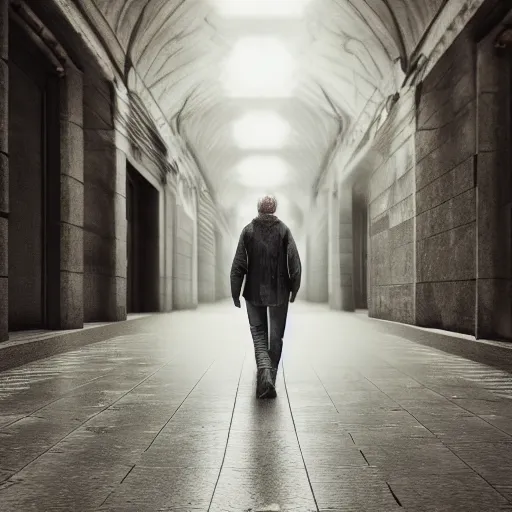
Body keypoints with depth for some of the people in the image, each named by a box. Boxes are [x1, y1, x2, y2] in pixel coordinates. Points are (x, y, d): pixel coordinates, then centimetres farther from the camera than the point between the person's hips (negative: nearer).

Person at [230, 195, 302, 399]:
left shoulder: (248, 230, 0)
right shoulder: (283, 229, -1)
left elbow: (238, 264, -4)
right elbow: (294, 262, -6)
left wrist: (235, 293, 0)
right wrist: (294, 288, 4)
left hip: (254, 292, 0)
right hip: (279, 292, 0)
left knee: (258, 333, 9)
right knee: (276, 337, 11)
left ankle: (264, 371, -15)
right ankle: (269, 380, 15)